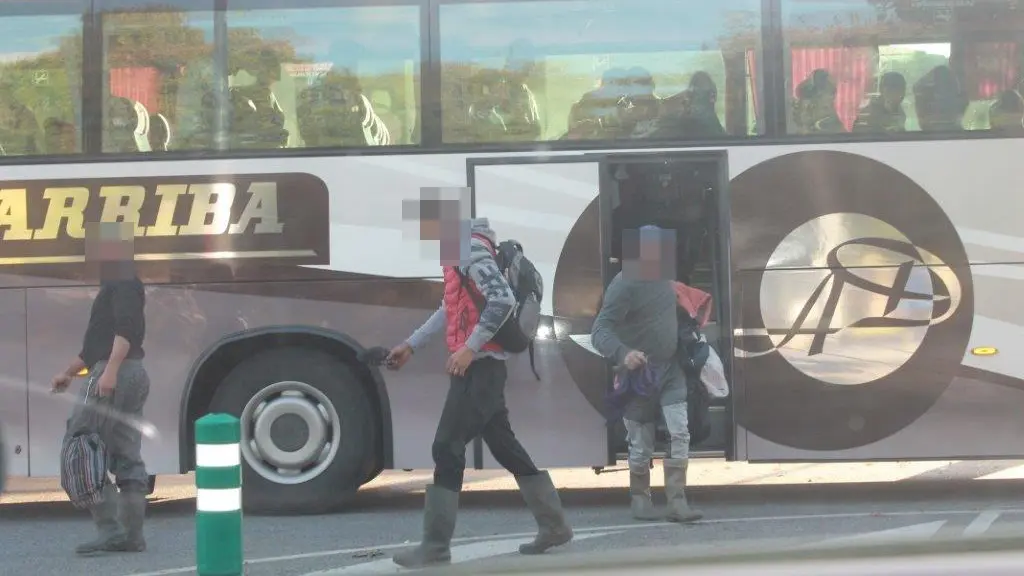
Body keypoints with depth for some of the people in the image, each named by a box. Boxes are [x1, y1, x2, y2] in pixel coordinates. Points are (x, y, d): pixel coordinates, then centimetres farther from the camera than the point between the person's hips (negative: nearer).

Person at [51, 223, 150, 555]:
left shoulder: (123, 283, -7)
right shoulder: (115, 285, 25)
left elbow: (126, 328, -22)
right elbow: (99, 340, 32)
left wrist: (110, 370, -31)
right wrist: (69, 372, 34)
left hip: (115, 375, -10)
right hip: (134, 375, 10)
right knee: (127, 459, 8)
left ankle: (110, 530, -13)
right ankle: (132, 536, 9)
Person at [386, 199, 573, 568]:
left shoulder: (471, 249, -16)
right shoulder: (458, 249, 15)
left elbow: (503, 300, -26)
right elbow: (451, 307, 24)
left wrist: (469, 348, -24)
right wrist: (411, 345, 23)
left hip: (479, 364, -10)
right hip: (482, 364, 10)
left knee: (446, 448, -7)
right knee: (505, 446, 15)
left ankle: (435, 549, -3)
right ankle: (554, 526, 22)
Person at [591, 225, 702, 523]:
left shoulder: (665, 278, 3)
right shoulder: (625, 284, -19)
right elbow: (600, 331, -25)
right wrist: (623, 353, -42)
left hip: (670, 369, 5)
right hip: (639, 374, -5)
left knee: (679, 433, -8)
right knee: (641, 446, 7)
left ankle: (677, 502, -6)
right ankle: (640, 499, 27)